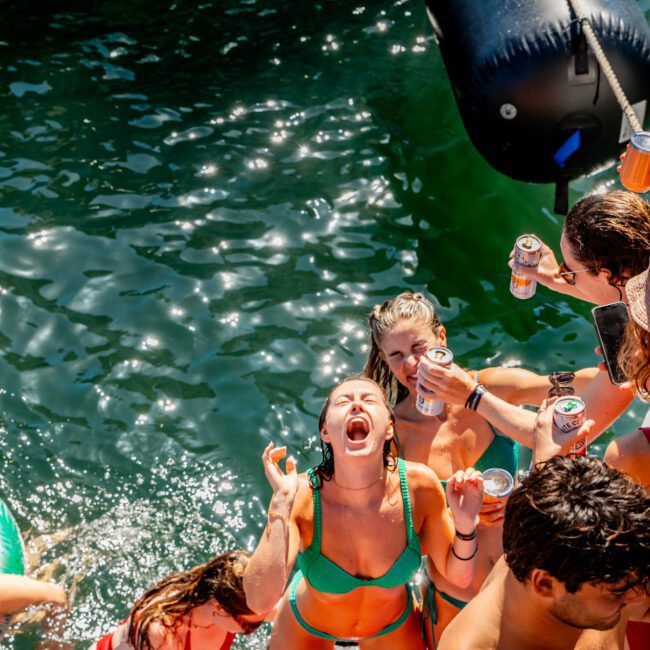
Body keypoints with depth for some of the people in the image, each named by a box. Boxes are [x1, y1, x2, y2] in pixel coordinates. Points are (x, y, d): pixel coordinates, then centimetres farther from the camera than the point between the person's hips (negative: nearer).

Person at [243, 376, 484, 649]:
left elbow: (459, 577, -15)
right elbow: (259, 600, -40)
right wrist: (282, 502, -43)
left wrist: (465, 524, -33)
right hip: (307, 627, -1)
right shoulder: (301, 496, -32)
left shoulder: (419, 485, -27)